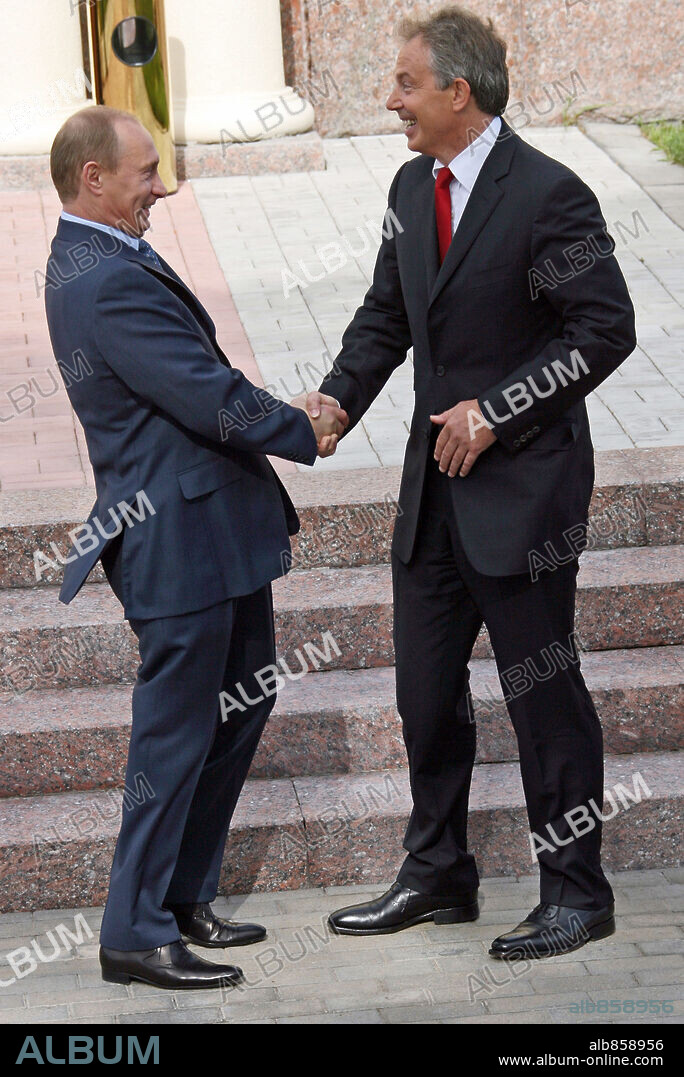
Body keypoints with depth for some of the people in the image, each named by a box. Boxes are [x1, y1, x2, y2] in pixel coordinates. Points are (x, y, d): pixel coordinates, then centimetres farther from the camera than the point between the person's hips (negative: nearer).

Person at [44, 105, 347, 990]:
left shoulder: (94, 263, 12)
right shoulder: (109, 283, -22)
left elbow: (200, 380, 15)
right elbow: (210, 398, -21)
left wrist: (287, 420, 6)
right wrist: (304, 433, -6)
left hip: (215, 529, 11)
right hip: (181, 541, -11)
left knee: (242, 704, 19)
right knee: (175, 734, -2)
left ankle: (182, 896, 28)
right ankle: (136, 934, 7)